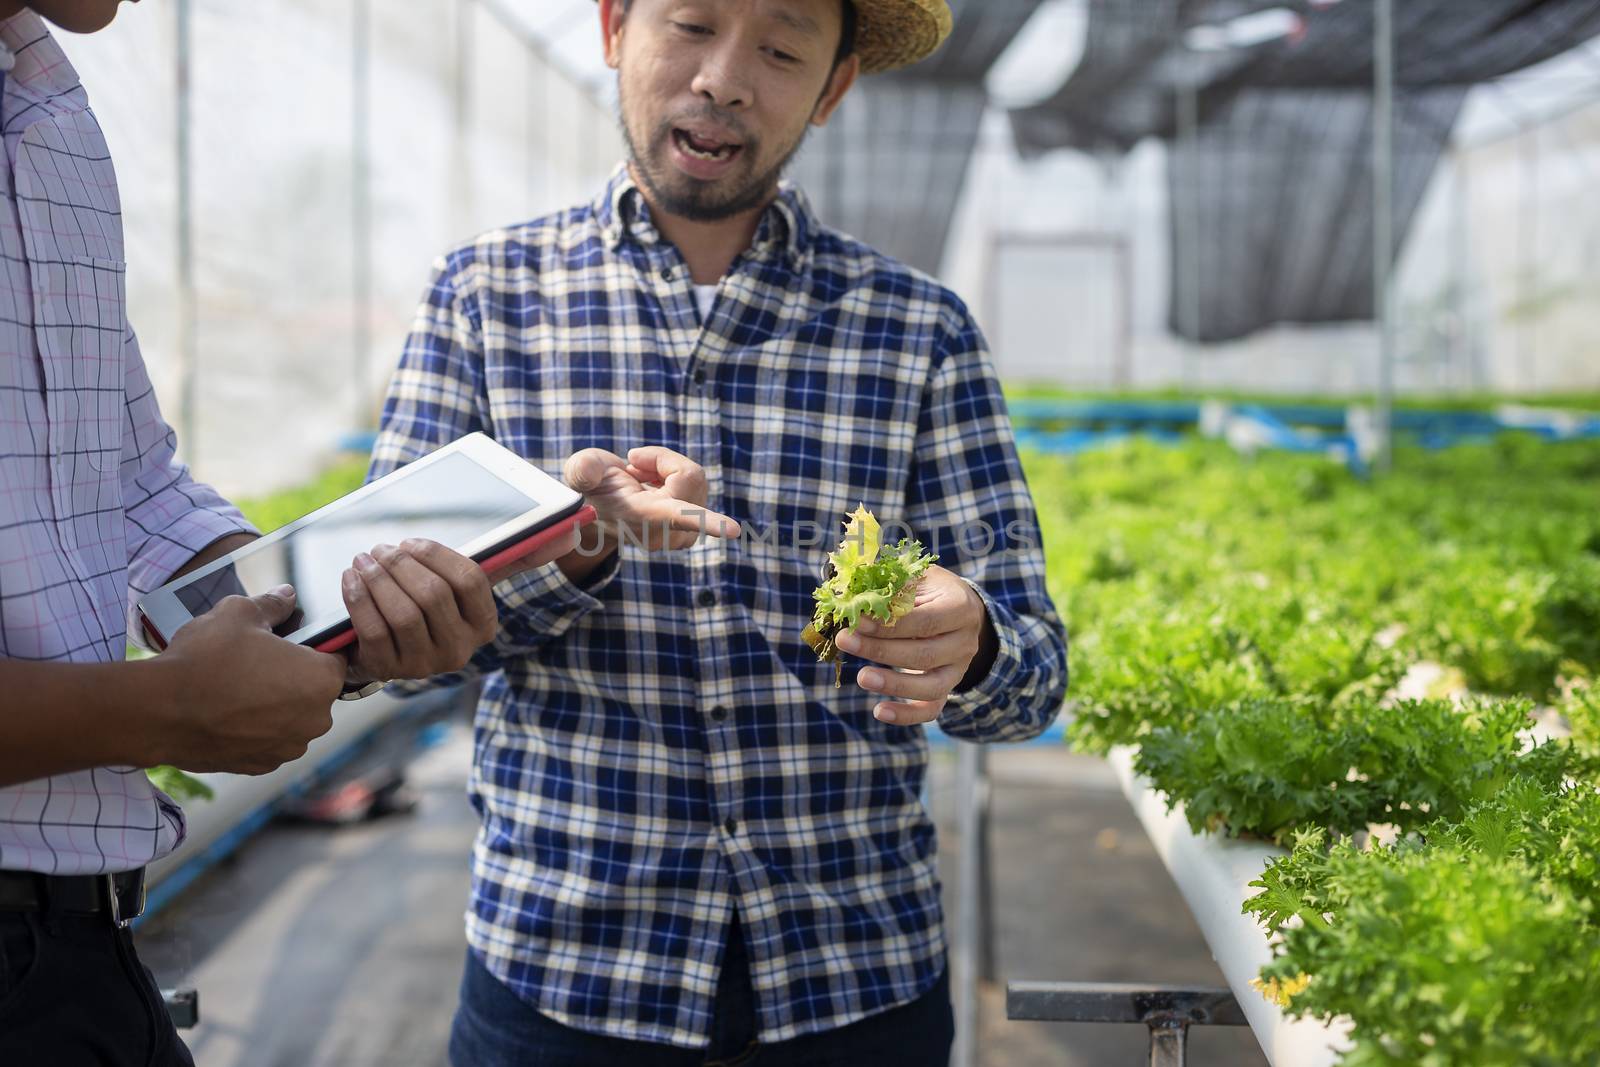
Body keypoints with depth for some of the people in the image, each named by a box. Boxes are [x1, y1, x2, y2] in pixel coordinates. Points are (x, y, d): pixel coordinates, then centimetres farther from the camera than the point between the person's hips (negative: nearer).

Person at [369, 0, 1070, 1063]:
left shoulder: (920, 328, -1)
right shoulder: (488, 291, 0)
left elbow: (1035, 666, -3)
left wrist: (961, 648, -26)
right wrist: (565, 542, -24)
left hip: (855, 966, 1)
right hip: (561, 958, 0)